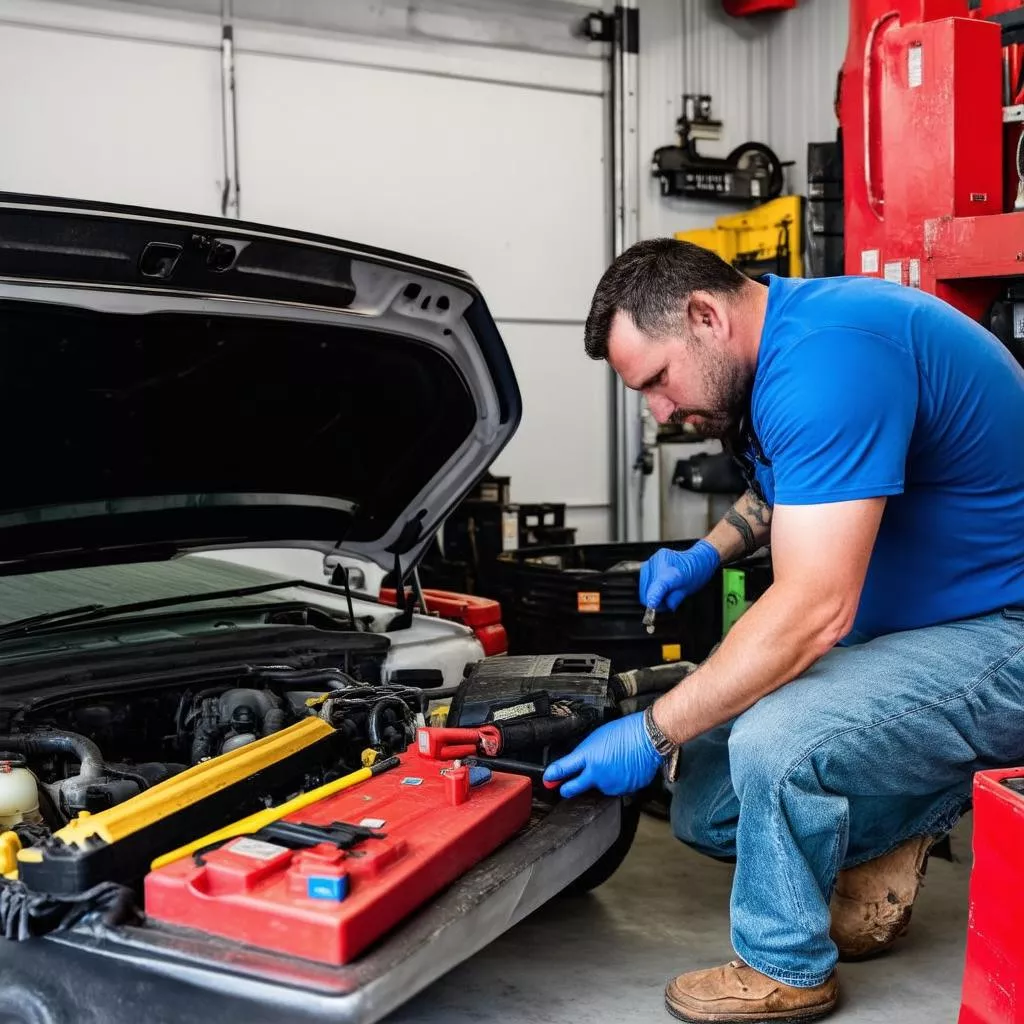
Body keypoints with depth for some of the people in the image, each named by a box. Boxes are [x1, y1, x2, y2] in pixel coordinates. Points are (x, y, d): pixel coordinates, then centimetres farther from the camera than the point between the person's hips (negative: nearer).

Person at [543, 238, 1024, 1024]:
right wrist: (709, 553, 7)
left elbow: (813, 613, -31)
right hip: (916, 625, 10)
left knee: (774, 744, -30)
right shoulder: (785, 344, 4)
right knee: (709, 814, 3)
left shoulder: (827, 361, -27)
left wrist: (653, 734, -23)